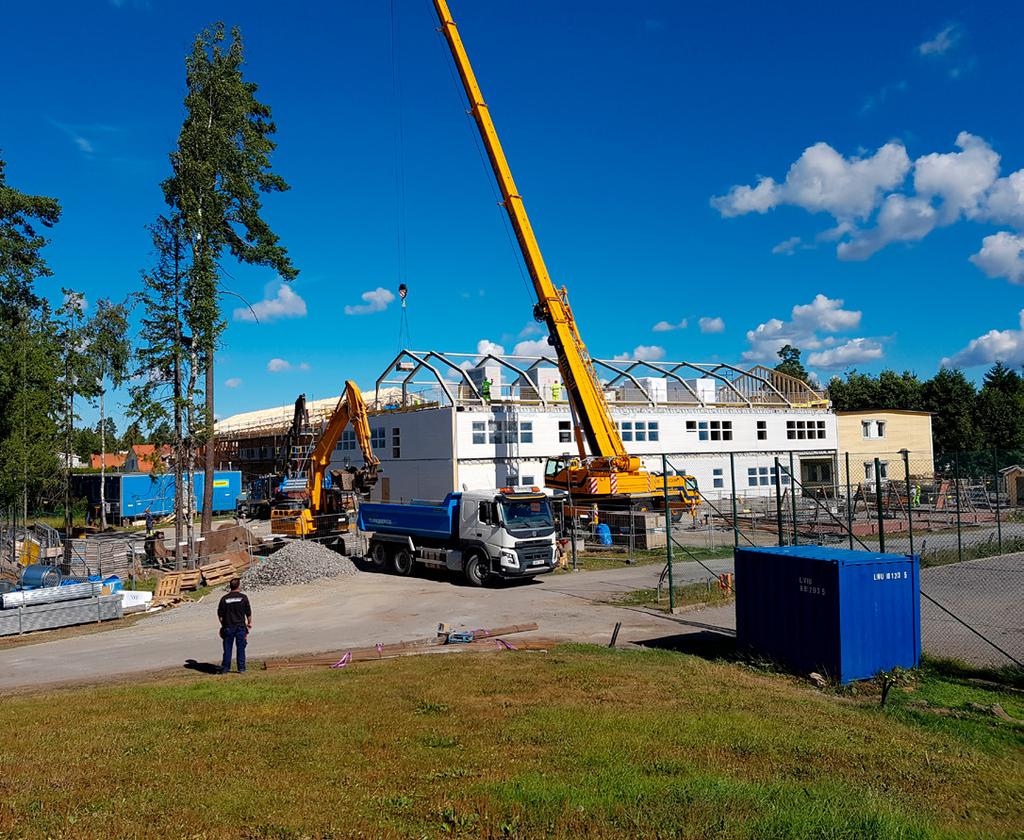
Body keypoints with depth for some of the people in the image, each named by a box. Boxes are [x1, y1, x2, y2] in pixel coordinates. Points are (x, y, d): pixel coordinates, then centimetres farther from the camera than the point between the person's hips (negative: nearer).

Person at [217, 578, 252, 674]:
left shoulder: (224, 598, -1)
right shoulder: (243, 597, -5)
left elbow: (220, 614, 3)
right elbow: (248, 613, -1)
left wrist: (223, 625, 16)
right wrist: (249, 623, 15)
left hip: (228, 627, 1)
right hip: (240, 626, -1)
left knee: (227, 648, 9)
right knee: (240, 648, 5)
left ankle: (225, 668, 11)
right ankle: (241, 668, 7)